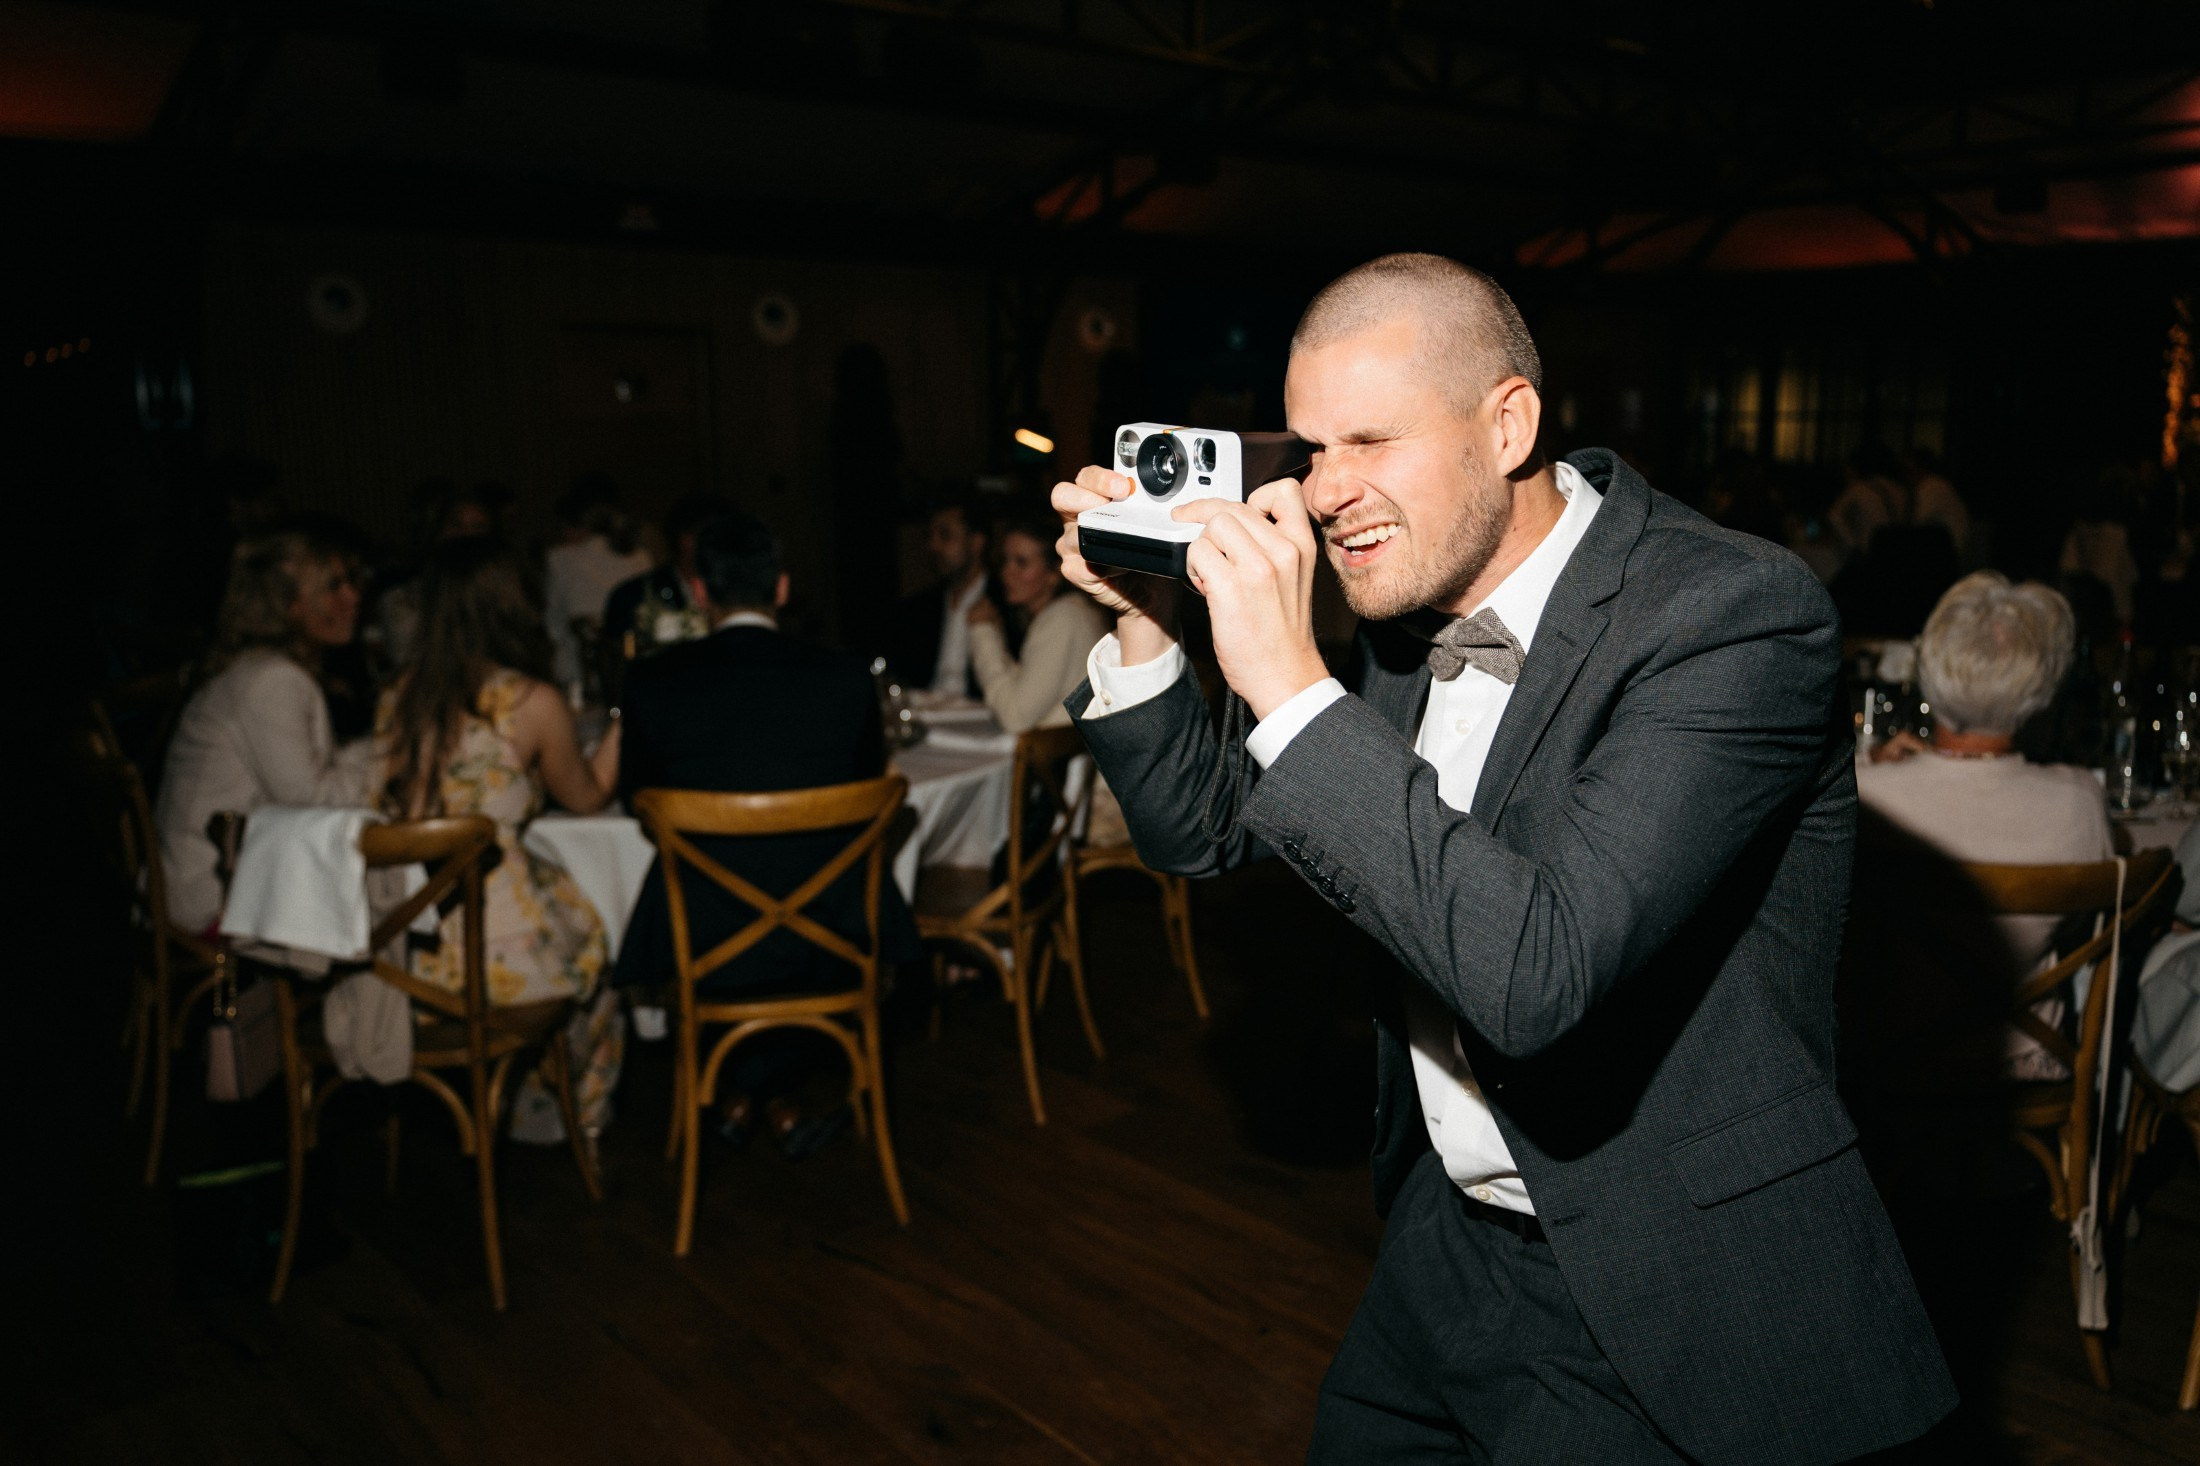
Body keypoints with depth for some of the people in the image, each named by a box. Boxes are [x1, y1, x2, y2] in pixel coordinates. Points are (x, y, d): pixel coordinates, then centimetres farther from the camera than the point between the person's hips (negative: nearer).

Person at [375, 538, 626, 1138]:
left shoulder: (399, 696, 5)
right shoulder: (533, 701, -9)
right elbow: (587, 798, 8)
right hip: (495, 951, -5)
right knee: (594, 939, 26)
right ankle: (558, 1119, 44)